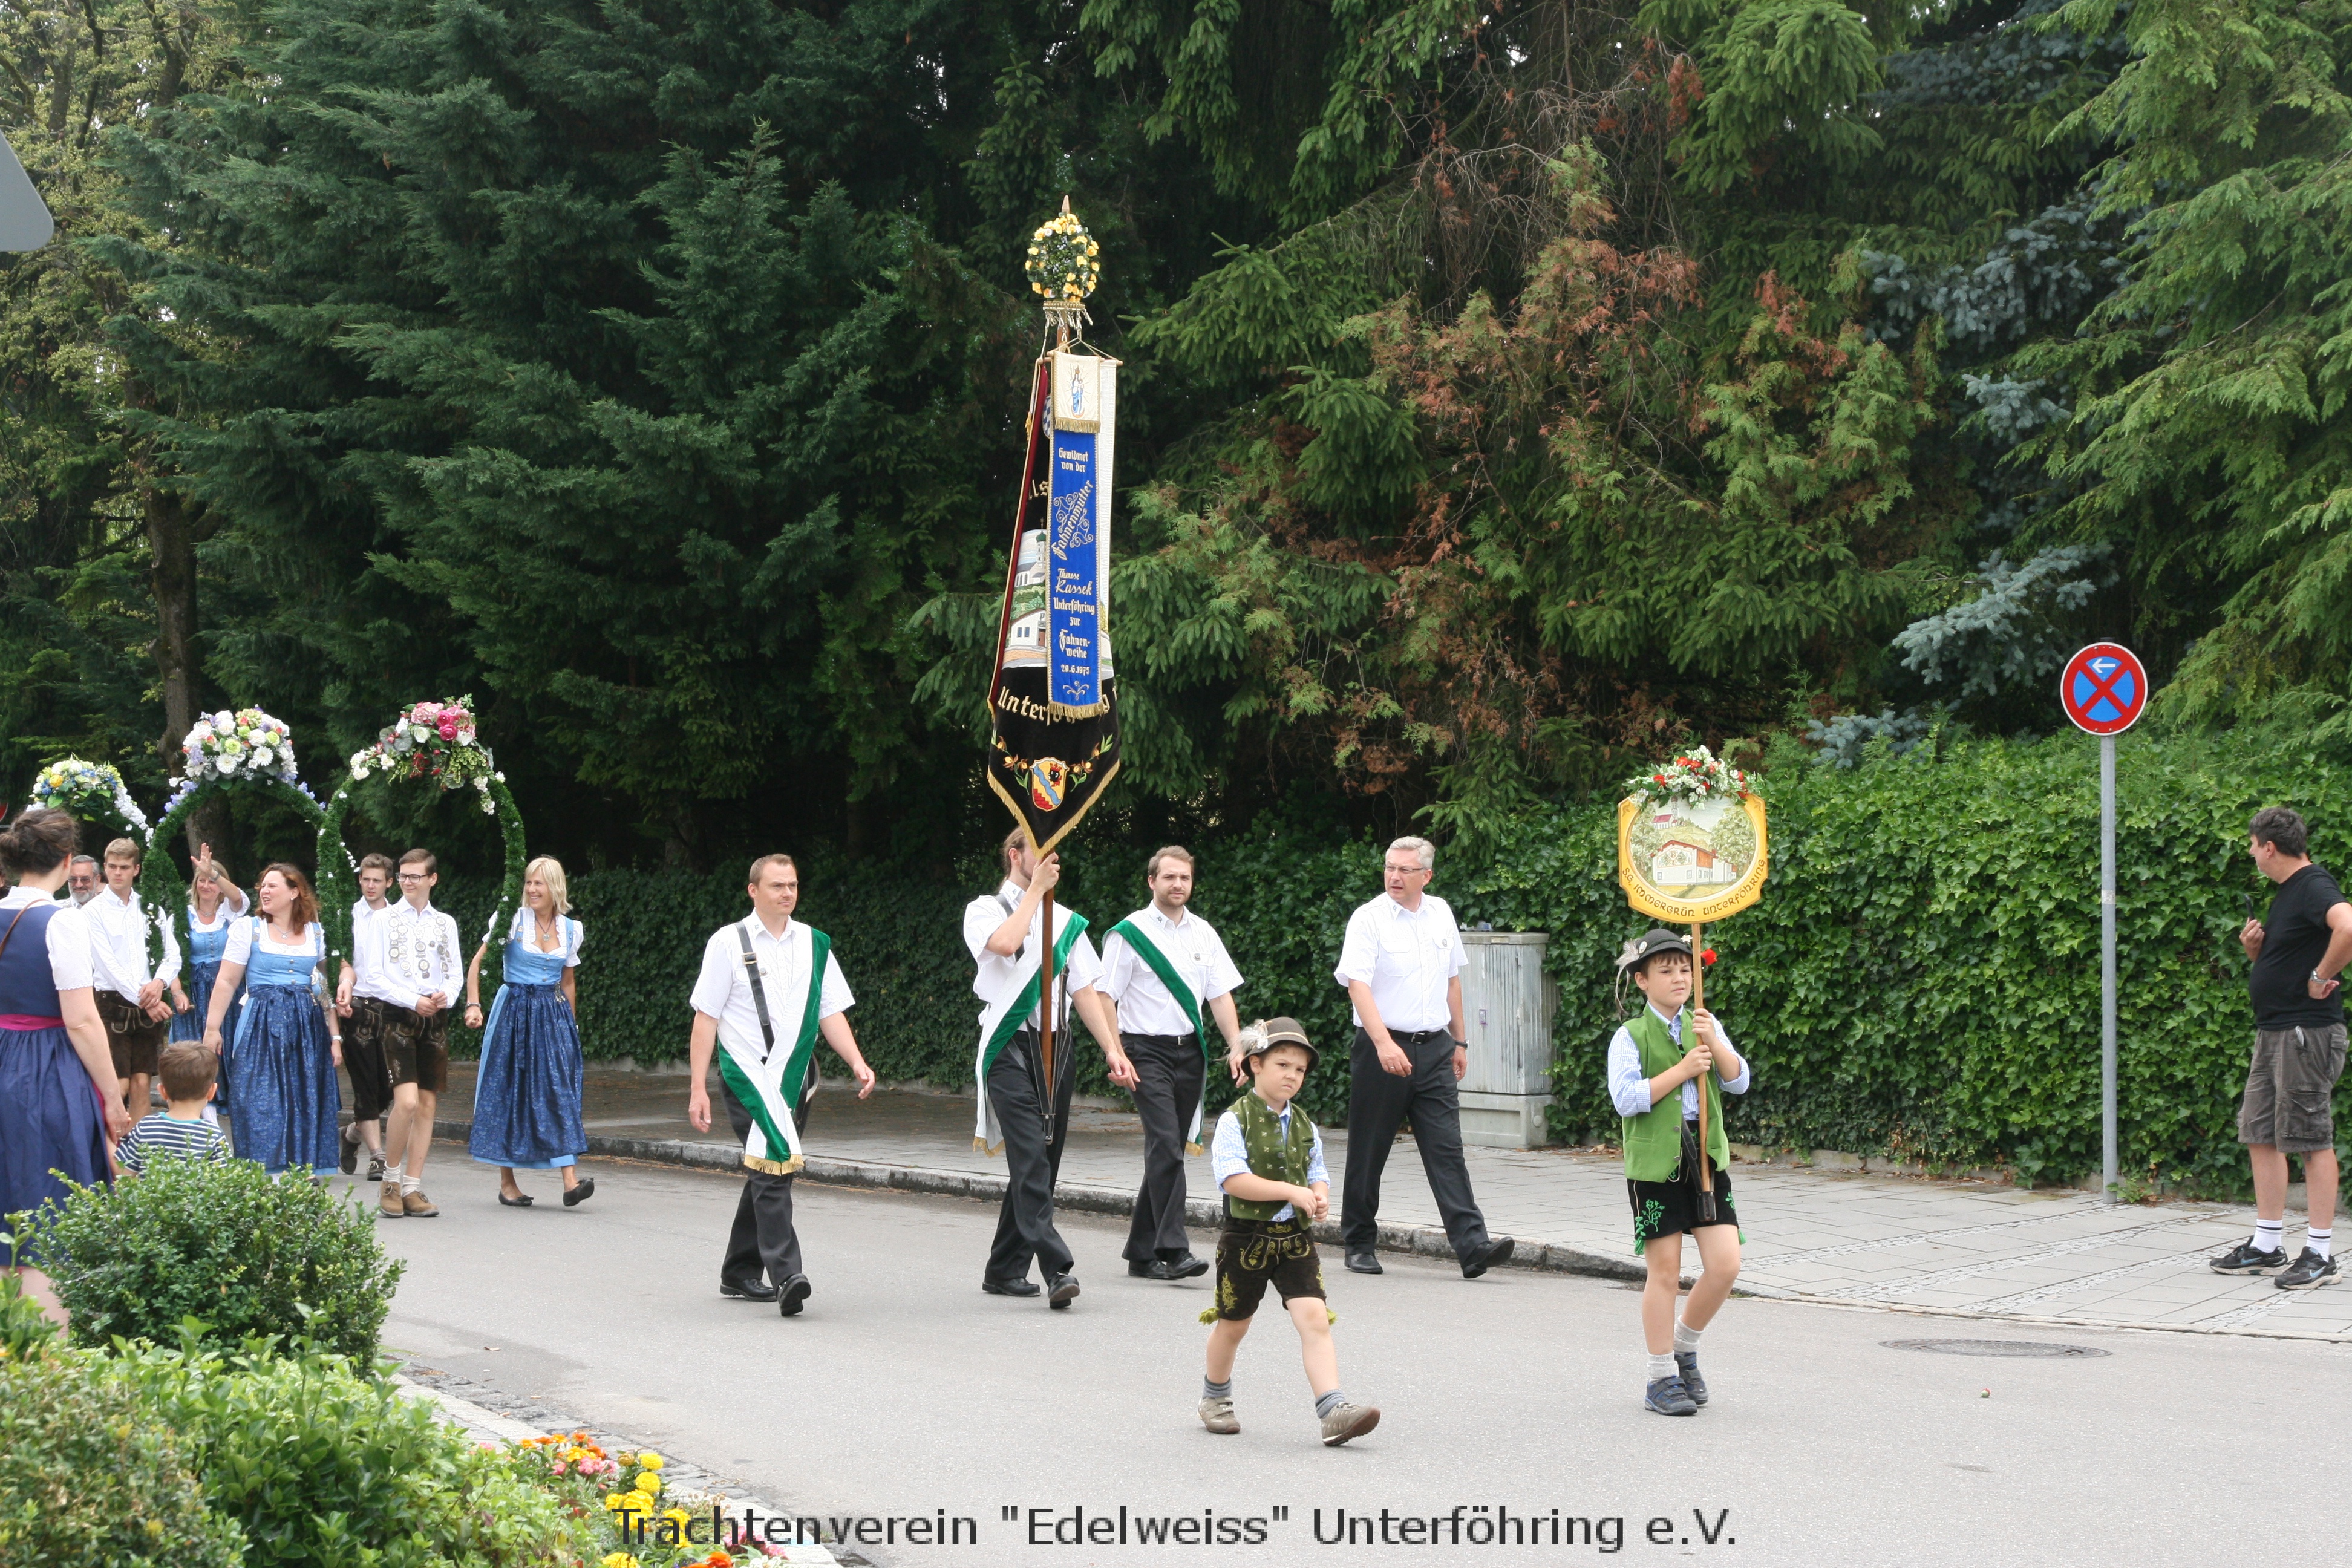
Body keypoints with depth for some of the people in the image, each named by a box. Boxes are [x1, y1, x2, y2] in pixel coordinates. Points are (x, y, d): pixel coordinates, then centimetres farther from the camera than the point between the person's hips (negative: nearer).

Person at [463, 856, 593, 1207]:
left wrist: (571, 1026, 18)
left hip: (554, 1015, 3)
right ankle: (507, 1183, 11)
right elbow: (477, 962, -3)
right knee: (510, 1092, 1)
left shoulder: (571, 929, 7)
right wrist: (473, 1004, -14)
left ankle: (571, 1181, -16)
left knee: (561, 1090, -8)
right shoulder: (513, 921, -3)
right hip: (514, 1012, -2)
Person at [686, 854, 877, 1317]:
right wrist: (698, 1088, -4)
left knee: (770, 1173, 12)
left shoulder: (815, 945, 11)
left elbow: (831, 1013, 10)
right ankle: (785, 1274, -28)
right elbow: (706, 1018, 0)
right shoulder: (729, 943, 0)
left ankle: (740, 1274, 26)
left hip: (796, 1074, 5)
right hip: (748, 1072, -5)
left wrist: (857, 1062, -6)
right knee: (774, 1163, -21)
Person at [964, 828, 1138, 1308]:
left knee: (1039, 1163, 7)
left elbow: (1084, 989, 13)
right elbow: (1004, 944, -21)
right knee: (1031, 1160, -16)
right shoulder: (985, 910, 2)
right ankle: (1057, 1268, -24)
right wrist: (1035, 890, -11)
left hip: (1057, 1049, 6)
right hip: (1010, 1049, -6)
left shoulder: (1066, 922, 17)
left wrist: (1112, 1049, 2)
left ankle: (1005, 1270, 17)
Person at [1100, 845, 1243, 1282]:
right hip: (1148, 1050, -5)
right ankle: (1173, 1250, -21)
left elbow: (1220, 994, 12)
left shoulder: (1203, 933, 13)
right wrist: (1116, 1054, -13)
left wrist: (1236, 1045, 0)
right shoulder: (1130, 933, -2)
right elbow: (1106, 996, -4)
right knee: (1165, 1146, -17)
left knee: (1168, 1150, 8)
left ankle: (1141, 1252, 16)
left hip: (1191, 1050, 5)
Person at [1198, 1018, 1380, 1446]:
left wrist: (1320, 1196, -8)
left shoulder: (1305, 1127, 9)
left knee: (1313, 1316, -13)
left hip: (1295, 1237, 3)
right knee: (1233, 1323, 13)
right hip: (1247, 1235, -3)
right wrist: (1291, 1191, -24)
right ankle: (1215, 1395, 39)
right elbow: (1233, 1179, -20)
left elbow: (1317, 1173, 16)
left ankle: (1333, 1409, -22)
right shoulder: (1235, 1121, -9)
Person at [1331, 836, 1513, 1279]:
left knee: (1447, 1150, -4)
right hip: (1383, 1048, -4)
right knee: (1369, 1152, 5)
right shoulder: (1369, 919, -6)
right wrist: (1383, 1042, -30)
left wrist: (1459, 1041, 21)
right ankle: (1360, 1244, 18)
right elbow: (1358, 984, -18)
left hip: (1434, 1048, 4)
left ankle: (1472, 1246, -12)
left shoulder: (1441, 914, 11)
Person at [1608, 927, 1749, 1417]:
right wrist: (1682, 1070, -15)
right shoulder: (1631, 1036, -2)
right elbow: (1626, 1098, -14)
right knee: (1665, 1272, -1)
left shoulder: (1705, 1027, 12)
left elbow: (1739, 1082, 3)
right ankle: (1662, 1379, 10)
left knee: (1726, 1265, -4)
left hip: (1707, 1156, 4)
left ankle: (1685, 1346, 20)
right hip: (1655, 1161, -4)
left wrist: (1712, 1042, -12)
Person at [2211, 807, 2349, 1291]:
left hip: (2307, 1032, -10)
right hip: (2273, 1031, 10)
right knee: (2260, 1136, 11)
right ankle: (2266, 1246, 18)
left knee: (2312, 1139, -5)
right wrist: (2255, 949, 6)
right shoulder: (2286, 892, 17)